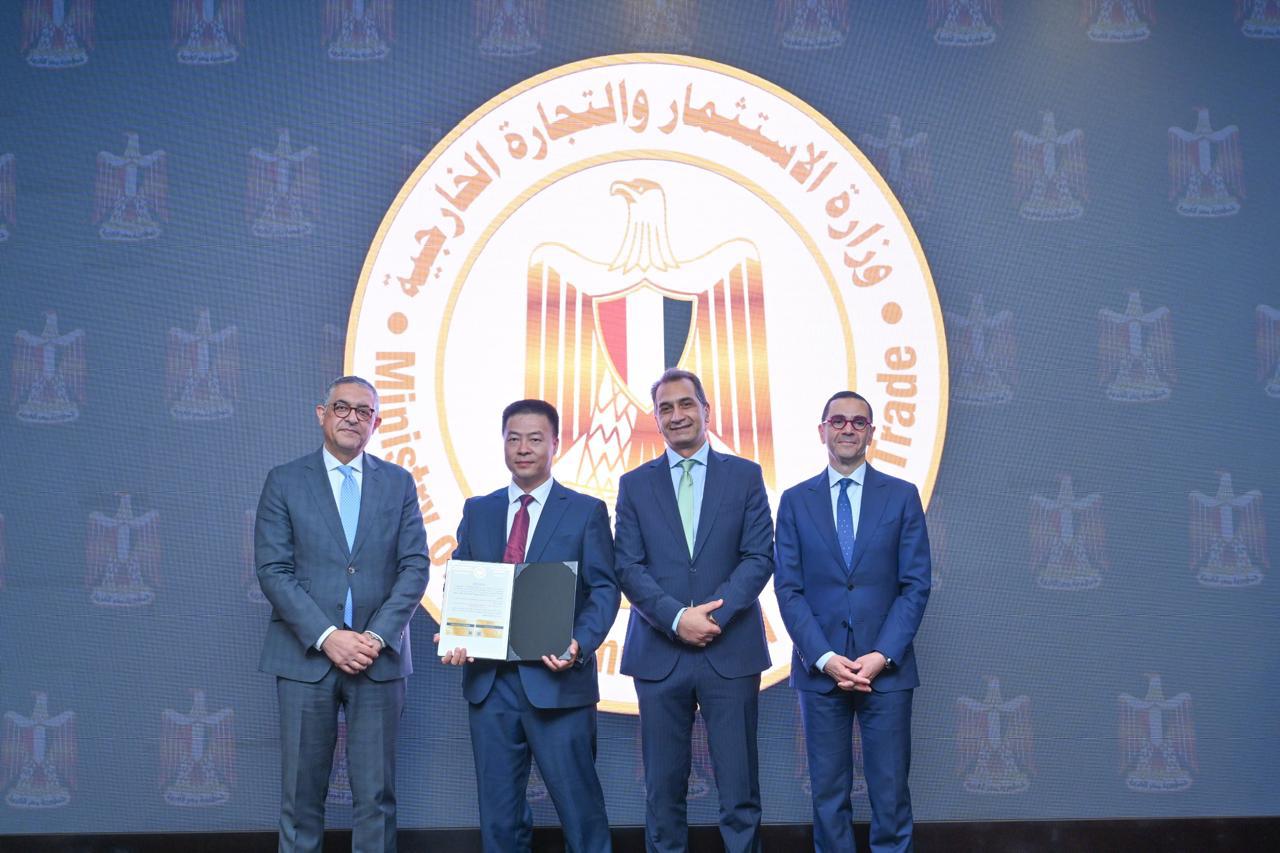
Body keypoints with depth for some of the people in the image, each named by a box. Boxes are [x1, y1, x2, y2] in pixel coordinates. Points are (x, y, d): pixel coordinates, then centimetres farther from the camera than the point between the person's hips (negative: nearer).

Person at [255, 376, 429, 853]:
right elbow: (272, 571, -4)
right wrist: (327, 636, -14)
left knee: (376, 795, 5)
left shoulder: (398, 483, 8)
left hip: (378, 657, 1)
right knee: (301, 794, 6)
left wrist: (378, 636, -10)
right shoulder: (285, 482, 3)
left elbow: (415, 567, 3)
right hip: (306, 656, -1)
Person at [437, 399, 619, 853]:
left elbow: (603, 589, -4)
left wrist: (580, 644, -21)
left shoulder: (586, 511, 2)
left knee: (578, 804, 2)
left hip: (557, 680, -3)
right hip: (488, 679, 3)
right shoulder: (477, 510, 12)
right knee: (498, 811, 11)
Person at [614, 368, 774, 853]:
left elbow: (759, 557, 1)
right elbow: (628, 567, 2)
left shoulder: (745, 476, 8)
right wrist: (677, 618, -13)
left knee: (739, 789, 1)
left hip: (730, 651, -1)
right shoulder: (635, 484, 10)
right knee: (663, 789, 5)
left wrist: (714, 615, -13)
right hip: (659, 654, 1)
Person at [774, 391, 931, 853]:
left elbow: (916, 585, 0)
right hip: (819, 667, 1)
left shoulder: (902, 496, 4)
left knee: (890, 793, 4)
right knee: (828, 794, 7)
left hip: (886, 667, 0)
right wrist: (824, 657, -10)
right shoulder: (795, 501, 6)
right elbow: (788, 589, 1)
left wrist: (883, 655, -10)